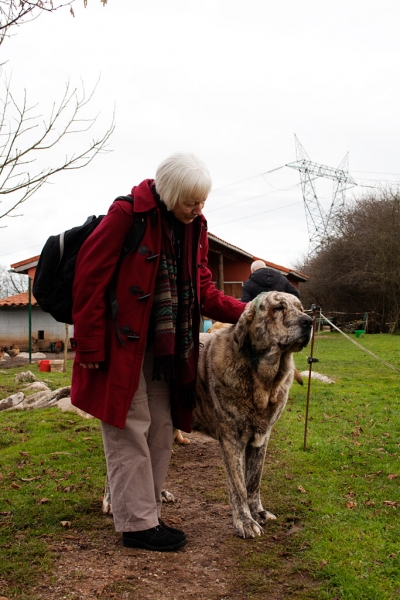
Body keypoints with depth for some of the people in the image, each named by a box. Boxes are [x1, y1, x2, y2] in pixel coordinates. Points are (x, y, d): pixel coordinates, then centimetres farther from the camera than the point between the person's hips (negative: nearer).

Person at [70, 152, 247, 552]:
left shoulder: (193, 227, 7)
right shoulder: (127, 215, -15)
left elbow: (203, 292, 11)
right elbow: (90, 277, -15)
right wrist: (90, 347, -17)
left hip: (164, 349, 8)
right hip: (121, 345, -7)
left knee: (161, 434, 11)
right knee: (130, 430, -2)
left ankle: (146, 516, 24)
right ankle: (137, 524, 10)